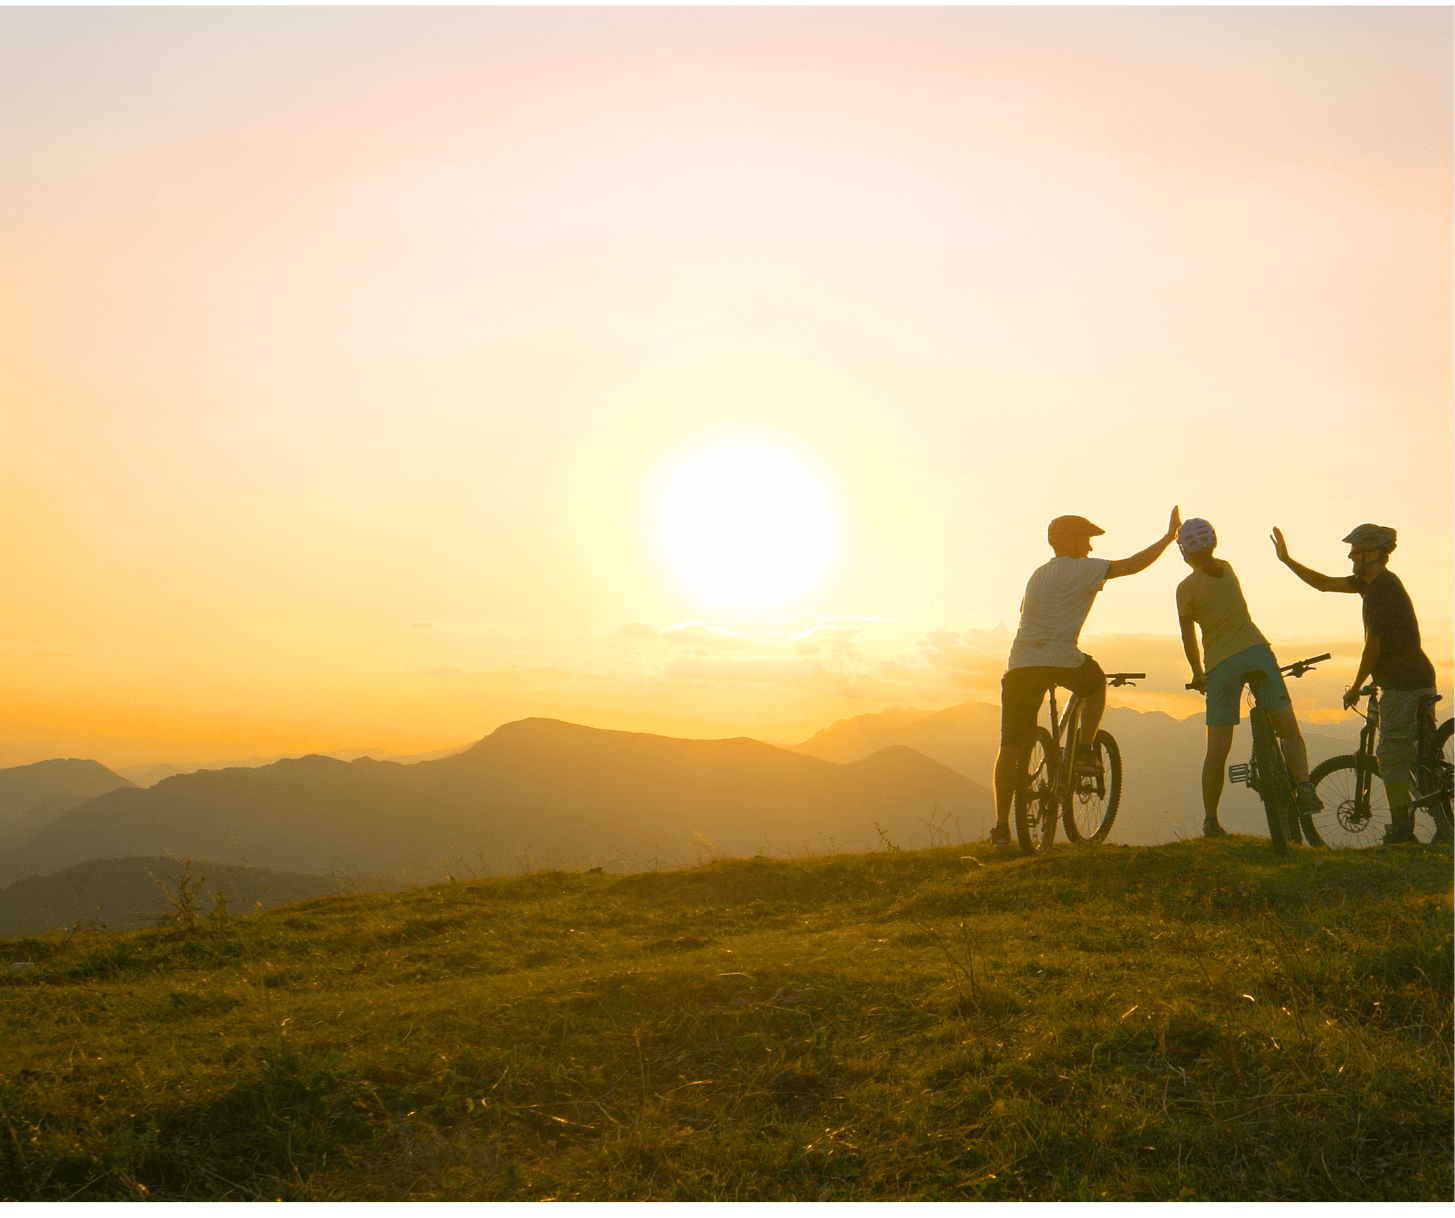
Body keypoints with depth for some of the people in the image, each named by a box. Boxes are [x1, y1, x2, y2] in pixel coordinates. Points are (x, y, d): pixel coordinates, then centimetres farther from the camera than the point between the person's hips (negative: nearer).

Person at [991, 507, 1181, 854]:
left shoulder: (1038, 574, 25)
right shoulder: (1081, 569, 4)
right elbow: (1133, 565, 0)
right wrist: (1169, 537, 11)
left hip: (1020, 665, 5)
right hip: (1061, 661, -5)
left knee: (1011, 748, 6)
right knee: (1097, 682, 31)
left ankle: (1001, 827, 1)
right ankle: (1084, 752, 21)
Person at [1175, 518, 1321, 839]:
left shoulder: (1186, 588, -3)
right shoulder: (1226, 568, 10)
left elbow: (1189, 639, 3)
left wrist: (1198, 675, 16)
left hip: (1221, 664, -3)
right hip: (1256, 650, 3)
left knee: (1217, 751, 3)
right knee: (1289, 731, 5)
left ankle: (1210, 819, 11)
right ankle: (1304, 785, -17)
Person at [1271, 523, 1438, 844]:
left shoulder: (1381, 590, -17)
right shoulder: (1375, 582, 12)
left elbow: (1372, 648, -14)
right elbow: (1325, 583, 22)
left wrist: (1355, 688, -2)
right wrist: (1287, 560, 19)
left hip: (1402, 686, -10)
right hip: (1420, 680, 10)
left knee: (1391, 758, -3)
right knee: (1418, 756, 13)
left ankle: (1401, 832, 0)